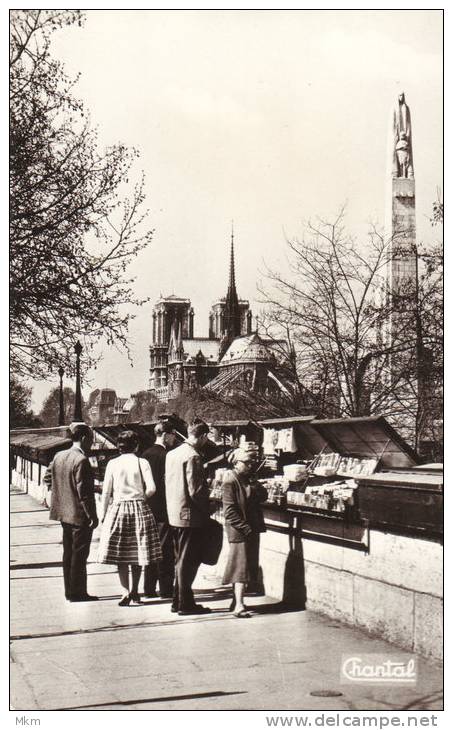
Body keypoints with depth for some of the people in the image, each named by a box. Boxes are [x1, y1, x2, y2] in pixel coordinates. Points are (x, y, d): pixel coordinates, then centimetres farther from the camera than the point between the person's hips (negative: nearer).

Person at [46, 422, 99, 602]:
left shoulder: (58, 456, 5)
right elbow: (84, 492, -21)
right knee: (79, 554, 1)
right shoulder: (81, 460, -19)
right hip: (80, 515, -8)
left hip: (64, 513, 8)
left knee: (68, 553, 15)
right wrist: (92, 516, -16)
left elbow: (48, 478, 14)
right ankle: (77, 593, 7)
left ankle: (70, 591, 23)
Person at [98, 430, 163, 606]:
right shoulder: (142, 462, -1)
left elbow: (106, 492, 1)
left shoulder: (112, 463, 1)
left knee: (120, 554, 3)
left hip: (118, 509, 0)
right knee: (137, 551, 10)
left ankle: (126, 592, -8)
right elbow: (151, 488, -8)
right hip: (139, 509, 0)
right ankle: (134, 591, 16)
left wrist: (103, 514, 8)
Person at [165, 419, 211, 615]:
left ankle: (178, 601, 23)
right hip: (190, 515, -8)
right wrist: (207, 508, -5)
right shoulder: (193, 456, -18)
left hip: (174, 514, 8)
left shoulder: (171, 454, 9)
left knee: (181, 560, 17)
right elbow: (196, 491, -21)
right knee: (188, 561, 0)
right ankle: (185, 604, 5)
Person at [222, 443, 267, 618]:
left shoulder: (247, 480, 13)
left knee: (249, 564, 12)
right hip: (239, 531, -8)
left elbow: (263, 497, 11)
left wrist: (256, 489, -10)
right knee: (241, 566, -9)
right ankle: (239, 605, -9)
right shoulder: (230, 481, -13)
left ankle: (237, 601, 22)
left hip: (251, 530, 8)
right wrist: (246, 528, -18)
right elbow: (229, 511, -17)